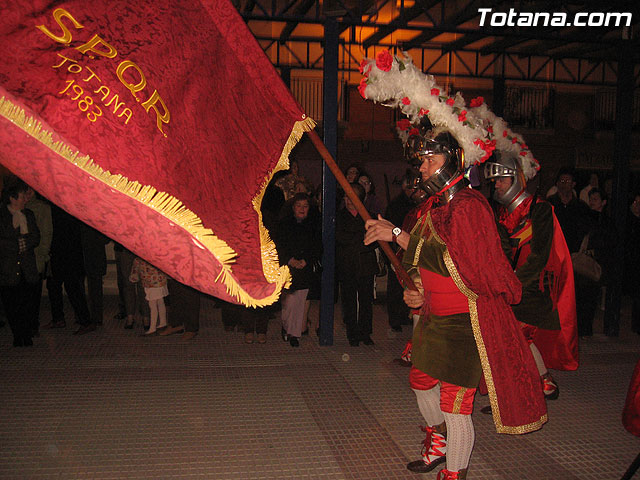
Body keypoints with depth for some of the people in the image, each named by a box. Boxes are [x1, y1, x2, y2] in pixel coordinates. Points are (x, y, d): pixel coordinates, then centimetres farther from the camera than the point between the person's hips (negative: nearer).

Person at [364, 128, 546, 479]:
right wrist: (422, 294, 5)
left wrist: (398, 235, -22)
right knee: (421, 381, 22)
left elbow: (451, 262, -26)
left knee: (455, 405, -2)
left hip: (465, 322, -9)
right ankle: (438, 442, 49)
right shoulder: (434, 205, 10)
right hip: (435, 317, 9)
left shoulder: (469, 206, -19)